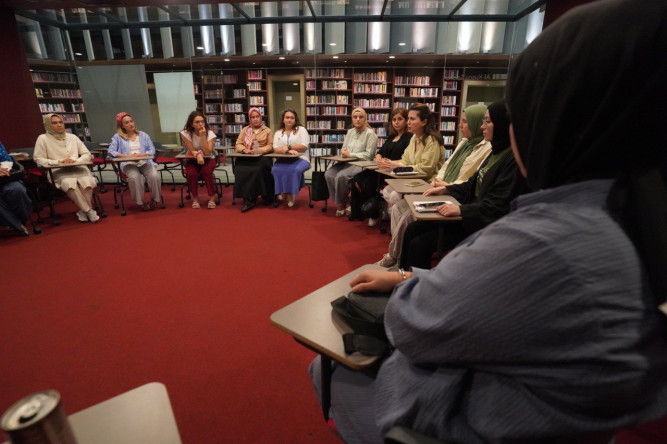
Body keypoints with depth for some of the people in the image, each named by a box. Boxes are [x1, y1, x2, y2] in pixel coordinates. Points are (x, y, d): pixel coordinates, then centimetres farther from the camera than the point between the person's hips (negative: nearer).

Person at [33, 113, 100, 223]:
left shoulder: (72, 137, 20)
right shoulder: (43, 138, 9)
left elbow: (87, 155, 17)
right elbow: (38, 159, 5)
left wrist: (75, 160, -3)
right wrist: (58, 162, -10)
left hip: (77, 168, 2)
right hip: (58, 172, -2)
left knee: (87, 181, -34)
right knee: (69, 183, -38)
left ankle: (83, 211, -19)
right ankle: (89, 211, -30)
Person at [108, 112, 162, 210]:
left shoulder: (144, 135, 21)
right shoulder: (118, 137, 16)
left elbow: (152, 150, 12)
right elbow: (111, 151, 5)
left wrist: (141, 154, -8)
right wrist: (127, 156, -10)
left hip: (144, 162, 1)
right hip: (128, 164, -1)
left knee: (154, 176, -32)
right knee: (134, 177, -37)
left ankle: (155, 199, -12)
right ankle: (140, 202, -22)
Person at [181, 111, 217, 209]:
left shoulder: (210, 133, -11)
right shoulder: (186, 133, -9)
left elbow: (207, 152, -21)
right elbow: (192, 151, -12)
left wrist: (203, 136, -26)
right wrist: (198, 155, -35)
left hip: (208, 159, -1)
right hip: (192, 160, 1)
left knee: (206, 171, -33)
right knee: (191, 173, -30)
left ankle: (212, 198, -18)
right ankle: (195, 198, -8)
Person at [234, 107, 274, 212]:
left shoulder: (267, 131, 17)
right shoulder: (245, 130, 24)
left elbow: (270, 146, 6)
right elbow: (238, 144, 16)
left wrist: (258, 150, -12)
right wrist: (244, 149, -8)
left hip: (261, 157, -2)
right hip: (246, 158, 2)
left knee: (258, 169, -36)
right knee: (240, 170, -31)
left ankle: (249, 199, -21)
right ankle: (247, 199, -27)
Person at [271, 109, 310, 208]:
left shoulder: (301, 129, 11)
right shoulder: (278, 133, 19)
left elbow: (304, 147, -3)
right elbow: (275, 149, 2)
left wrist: (288, 147, -10)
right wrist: (289, 151, -16)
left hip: (300, 158, -2)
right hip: (283, 159, 2)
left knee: (295, 170, -35)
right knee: (275, 169, -30)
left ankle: (291, 193, -13)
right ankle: (283, 191, -11)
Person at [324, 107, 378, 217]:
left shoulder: (370, 133, -2)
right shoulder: (350, 132, 21)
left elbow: (369, 155, -10)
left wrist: (350, 154, -11)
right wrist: (344, 152, -2)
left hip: (361, 164, -7)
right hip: (346, 162, 7)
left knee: (341, 176, -32)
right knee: (328, 174, -20)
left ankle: (341, 204, -6)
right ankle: (345, 202, -8)